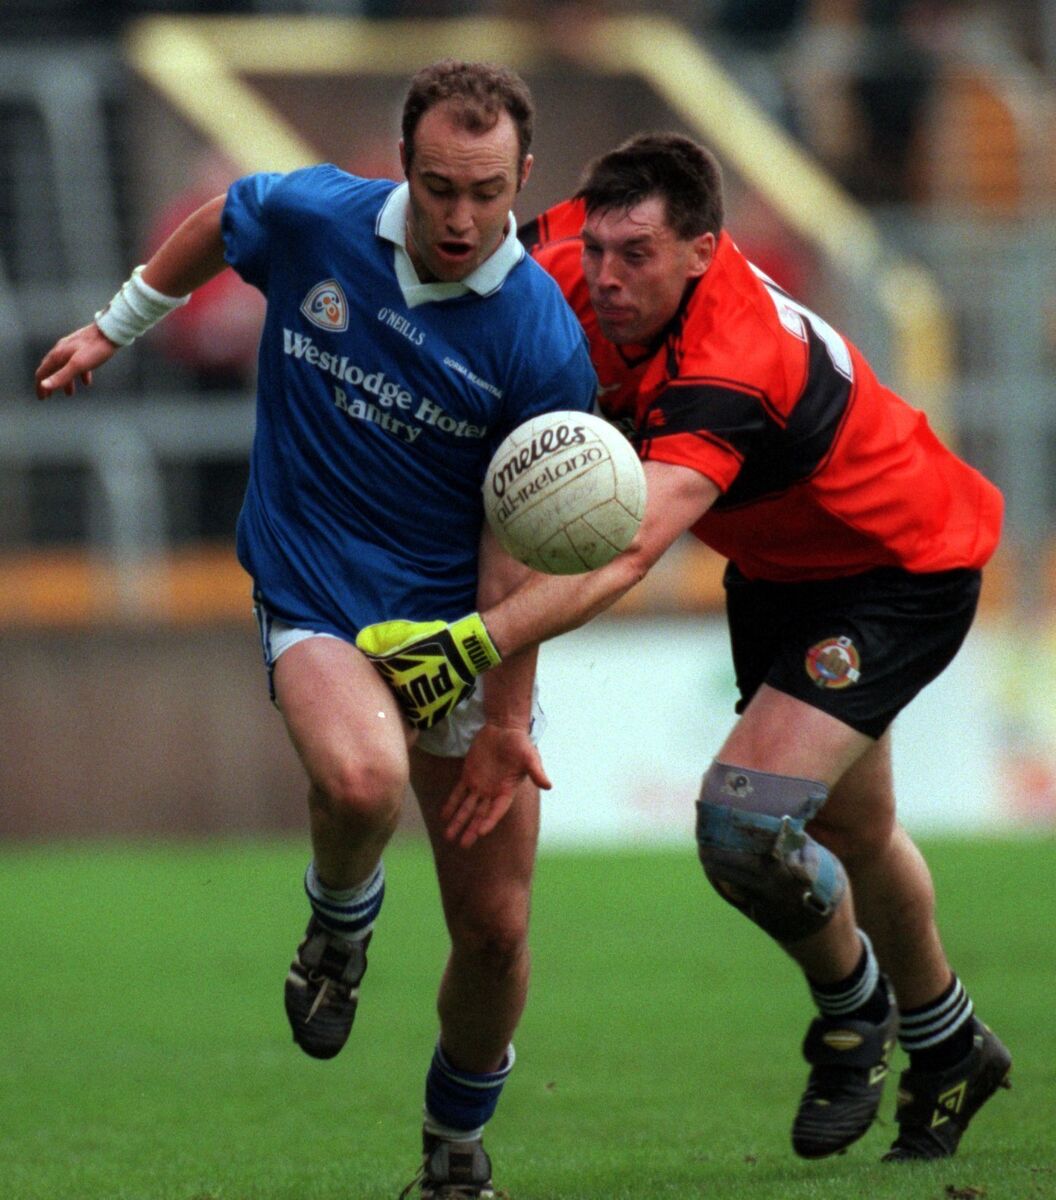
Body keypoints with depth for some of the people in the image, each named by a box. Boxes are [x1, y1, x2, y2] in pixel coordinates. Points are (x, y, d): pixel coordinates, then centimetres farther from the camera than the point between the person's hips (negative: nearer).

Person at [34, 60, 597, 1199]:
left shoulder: (543, 344, -15)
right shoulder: (311, 218, -10)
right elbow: (218, 221, 14)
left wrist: (505, 717, -14)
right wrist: (115, 326, 23)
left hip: (462, 629, 0)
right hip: (318, 606, 0)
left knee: (493, 927, 2)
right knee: (362, 777, -34)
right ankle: (339, 917, 2)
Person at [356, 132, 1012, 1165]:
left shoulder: (723, 382, -41)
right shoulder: (574, 259, -19)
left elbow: (623, 555, -53)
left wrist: (480, 643, -66)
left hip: (903, 572, -9)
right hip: (783, 567, 9)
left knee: (743, 825, -23)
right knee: (851, 831, 23)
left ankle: (853, 1002, 9)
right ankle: (948, 1050, 47)